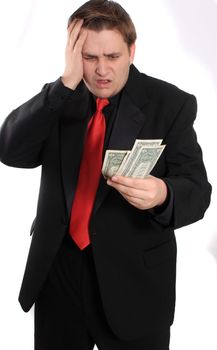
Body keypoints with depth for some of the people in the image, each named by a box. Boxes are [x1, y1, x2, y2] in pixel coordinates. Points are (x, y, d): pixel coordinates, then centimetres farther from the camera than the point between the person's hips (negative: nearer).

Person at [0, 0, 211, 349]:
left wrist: (162, 195, -33)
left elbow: (197, 190, -10)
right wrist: (66, 84, -20)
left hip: (133, 277, -3)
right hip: (57, 269, 3)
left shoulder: (170, 104, -7)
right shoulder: (57, 99, 3)